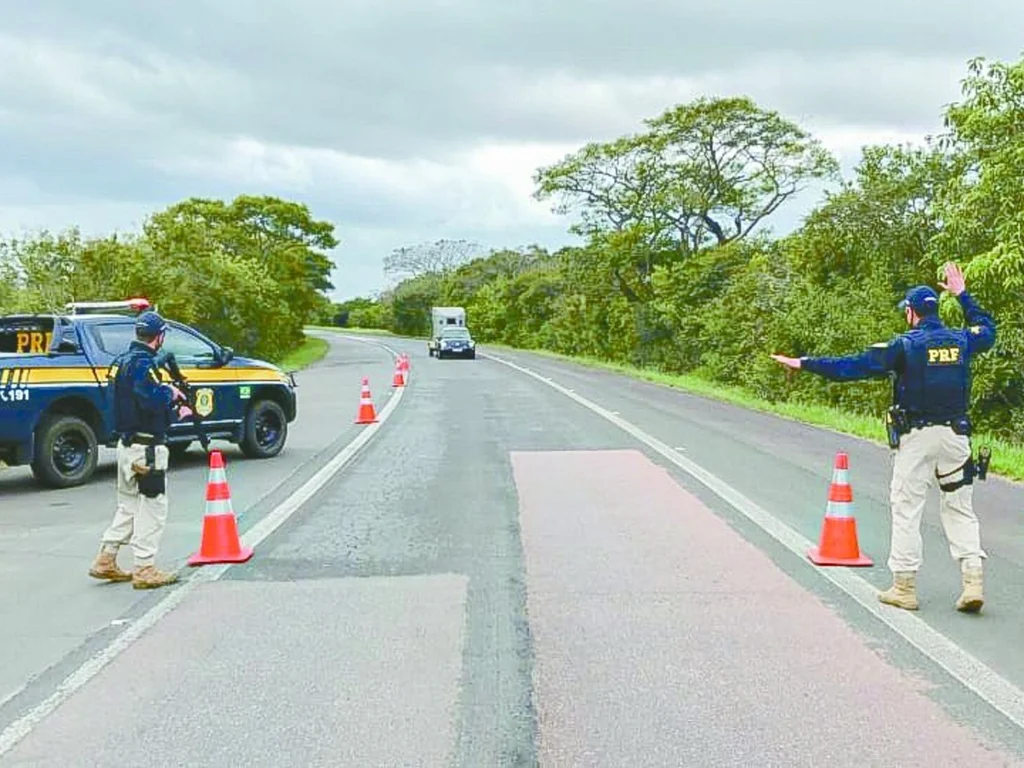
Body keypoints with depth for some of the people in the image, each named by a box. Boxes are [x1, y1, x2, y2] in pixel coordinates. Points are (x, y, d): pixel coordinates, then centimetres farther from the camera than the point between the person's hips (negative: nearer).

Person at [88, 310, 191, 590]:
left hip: (127, 444, 10)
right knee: (152, 507, -2)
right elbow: (151, 400, -29)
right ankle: (144, 569, 1)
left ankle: (106, 560, 22)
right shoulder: (143, 363, -17)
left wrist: (173, 406, 9)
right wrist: (170, 393, -10)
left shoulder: (123, 362, 13)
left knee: (128, 505, 19)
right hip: (146, 447, -10)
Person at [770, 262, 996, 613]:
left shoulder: (905, 345, -10)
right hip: (955, 434, 5)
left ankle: (904, 587, 6)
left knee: (906, 508, 3)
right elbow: (988, 329, 30)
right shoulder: (960, 340, 6)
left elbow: (853, 366, -13)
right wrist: (963, 295, 37)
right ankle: (973, 581, 3)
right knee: (960, 508, 12)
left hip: (917, 436, -5)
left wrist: (805, 364, -8)